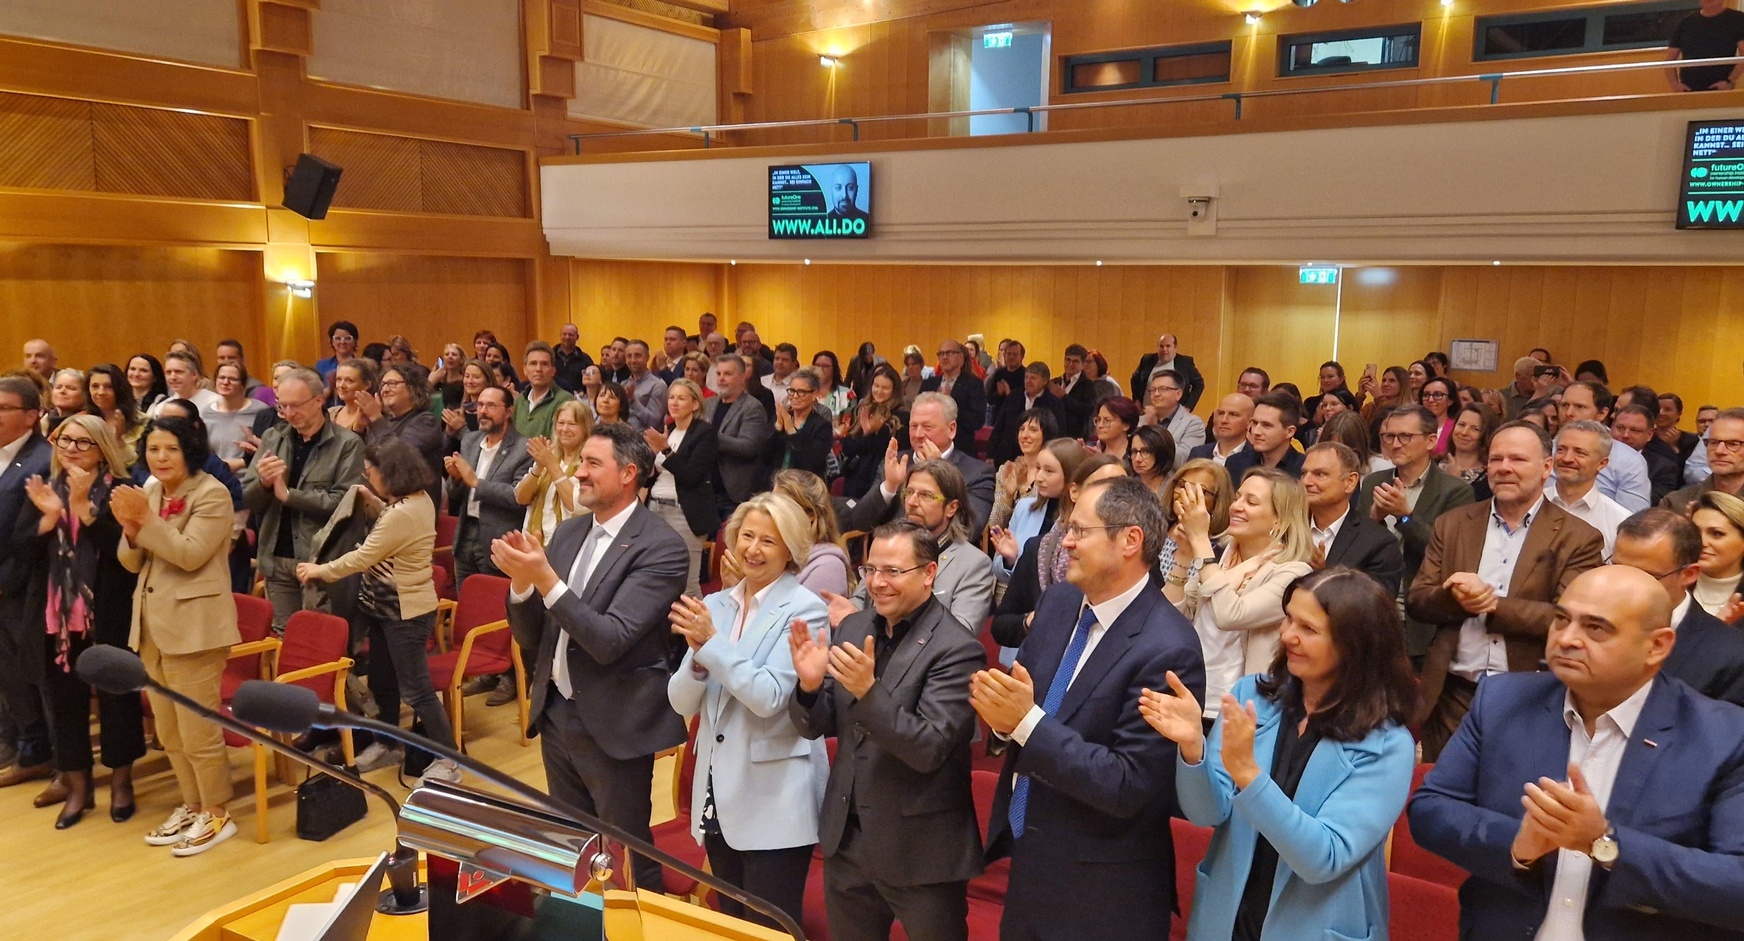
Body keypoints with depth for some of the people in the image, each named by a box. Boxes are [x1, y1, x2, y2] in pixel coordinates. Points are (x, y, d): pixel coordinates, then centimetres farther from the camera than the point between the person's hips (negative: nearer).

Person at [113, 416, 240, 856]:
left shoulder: (212, 494, -11)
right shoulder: (150, 493, 11)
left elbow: (190, 555, -20)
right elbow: (132, 562, 9)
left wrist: (146, 518, -23)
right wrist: (130, 528, -10)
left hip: (194, 625, -8)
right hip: (152, 625, 8)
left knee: (198, 730, -2)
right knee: (169, 732, 17)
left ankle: (217, 814, 13)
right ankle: (192, 806, 31)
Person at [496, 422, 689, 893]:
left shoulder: (661, 547, -17)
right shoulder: (567, 532, 5)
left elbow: (610, 641, -24)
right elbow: (531, 638, 5)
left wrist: (547, 580, -28)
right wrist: (521, 581, -13)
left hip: (612, 726, -7)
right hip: (556, 714, 7)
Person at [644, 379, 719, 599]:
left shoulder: (705, 432, -4)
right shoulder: (665, 430, 15)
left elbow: (691, 476, -14)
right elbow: (650, 475, 16)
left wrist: (666, 450, -22)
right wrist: (653, 450, -2)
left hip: (684, 513, -6)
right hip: (656, 508, 6)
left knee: (687, 583, -9)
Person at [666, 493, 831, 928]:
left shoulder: (804, 608, -11)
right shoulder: (715, 606, 5)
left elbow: (769, 697, -21)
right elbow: (682, 704, 3)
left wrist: (712, 641, -20)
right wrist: (698, 656, -16)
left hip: (775, 801, -6)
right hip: (719, 793, 6)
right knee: (729, 924, 20)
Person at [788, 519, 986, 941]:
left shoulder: (956, 648, -17)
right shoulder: (851, 628, 1)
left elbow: (929, 749, -22)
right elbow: (815, 727, 4)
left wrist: (869, 691, -34)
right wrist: (810, 684, -18)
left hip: (920, 850, -6)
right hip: (846, 838, 6)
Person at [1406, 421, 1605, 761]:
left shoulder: (1578, 538, -3)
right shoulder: (1453, 524, 7)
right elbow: (1416, 601, 3)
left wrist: (1492, 603, -20)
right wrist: (1455, 598, -17)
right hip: (1452, 697, 3)